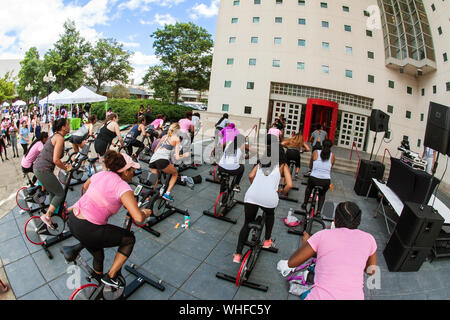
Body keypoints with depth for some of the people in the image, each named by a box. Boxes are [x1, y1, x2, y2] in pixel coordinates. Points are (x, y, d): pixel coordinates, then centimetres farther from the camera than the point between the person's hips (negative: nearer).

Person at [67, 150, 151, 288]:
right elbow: (138, 218, -25)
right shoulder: (123, 187, -17)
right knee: (130, 239, 10)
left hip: (72, 221, 8)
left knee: (98, 257, 29)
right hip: (87, 230, -8)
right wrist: (145, 213, -3)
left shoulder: (100, 174, 4)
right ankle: (110, 277, 15)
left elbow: (85, 186, 28)